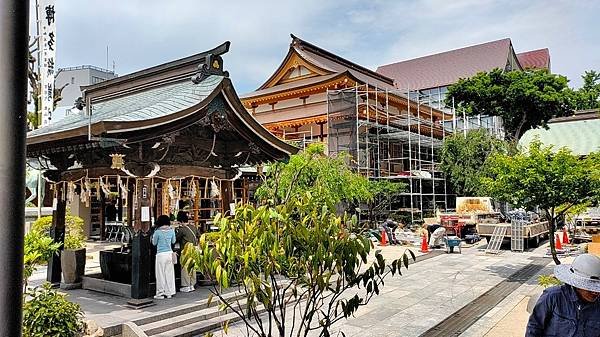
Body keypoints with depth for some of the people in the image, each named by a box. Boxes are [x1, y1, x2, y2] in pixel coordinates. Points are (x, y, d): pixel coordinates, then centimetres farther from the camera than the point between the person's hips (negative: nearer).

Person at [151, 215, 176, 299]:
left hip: (161, 254, -4)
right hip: (169, 254, 4)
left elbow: (154, 243, 4)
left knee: (160, 274, 4)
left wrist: (153, 236, 18)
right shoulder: (171, 231, 0)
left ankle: (160, 293, 9)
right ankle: (169, 293, 16)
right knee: (169, 273, 10)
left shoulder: (157, 232, -10)